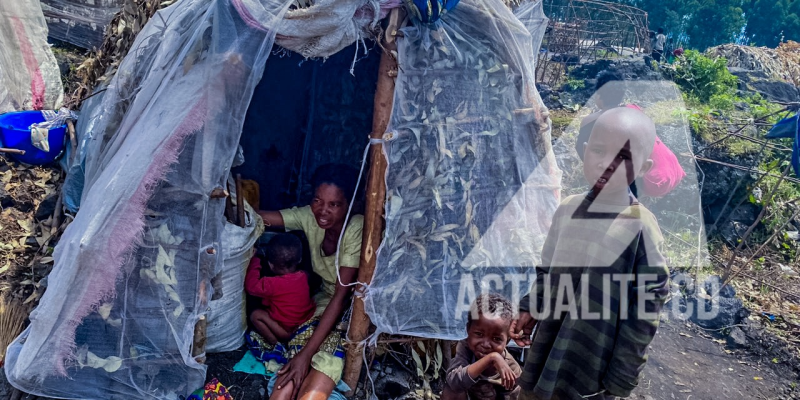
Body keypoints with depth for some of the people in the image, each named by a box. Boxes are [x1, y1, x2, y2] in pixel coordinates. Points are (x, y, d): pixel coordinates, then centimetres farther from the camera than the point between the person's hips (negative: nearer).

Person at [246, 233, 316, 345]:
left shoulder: (272, 284, -26)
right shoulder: (303, 277, -7)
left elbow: (251, 286, -14)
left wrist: (254, 261, -5)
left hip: (290, 331, -7)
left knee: (255, 315, -3)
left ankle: (275, 342, -3)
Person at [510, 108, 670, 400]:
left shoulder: (642, 227, -16)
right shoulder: (567, 209, -1)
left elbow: (646, 310, -12)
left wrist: (622, 375, -9)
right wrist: (529, 310, 7)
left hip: (591, 367, -5)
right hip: (547, 350, 5)